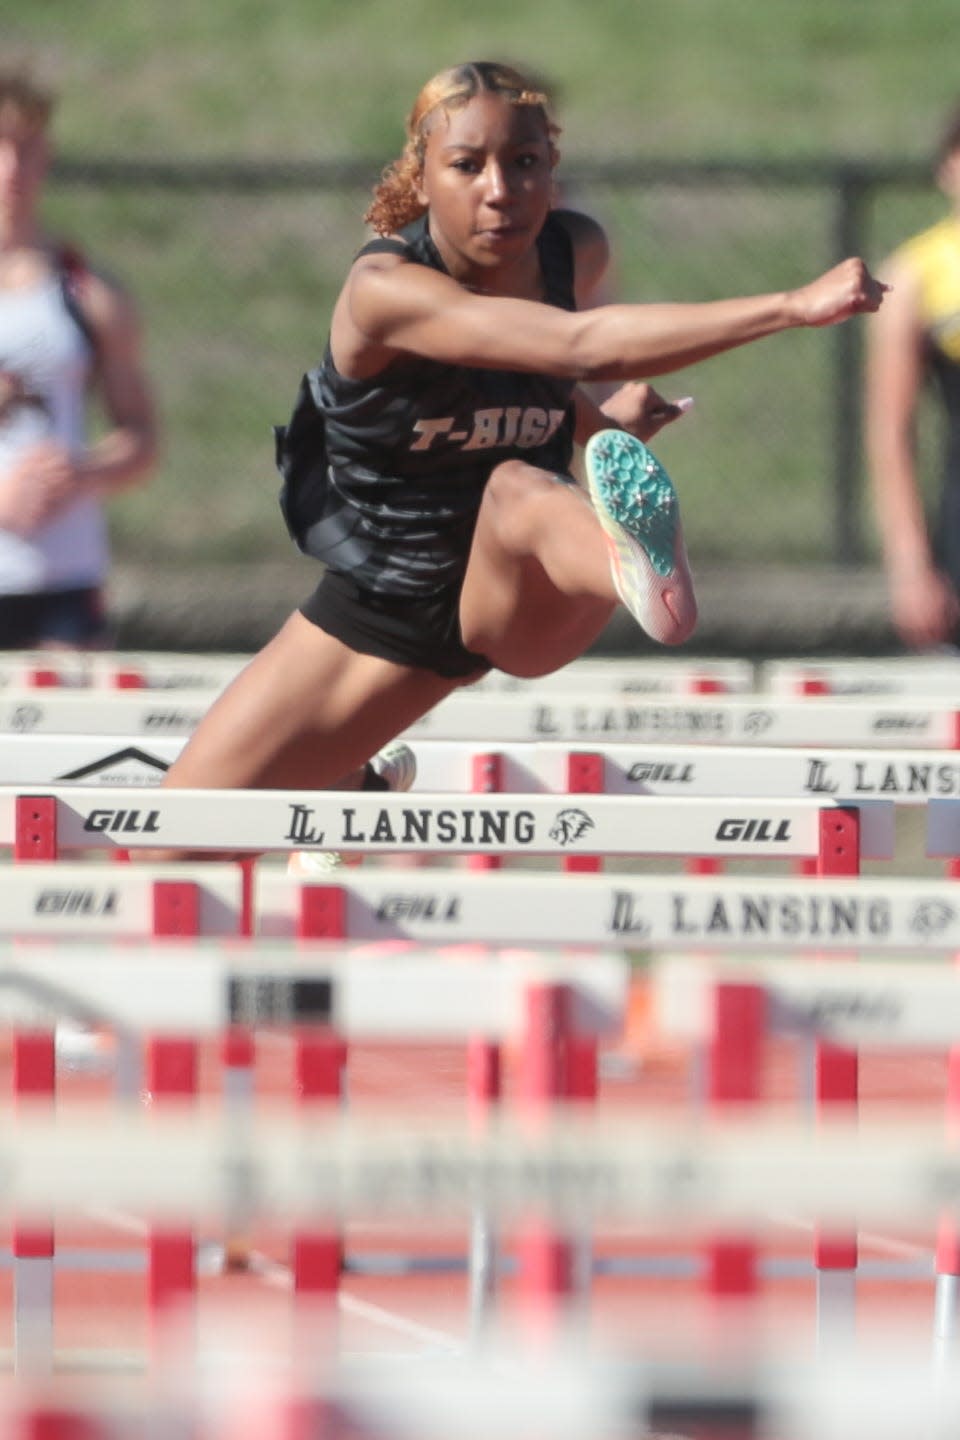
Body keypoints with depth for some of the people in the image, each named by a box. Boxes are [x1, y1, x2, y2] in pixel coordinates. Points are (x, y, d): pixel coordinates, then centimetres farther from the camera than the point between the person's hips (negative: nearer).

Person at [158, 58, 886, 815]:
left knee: (521, 491, -37)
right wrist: (793, 306, -50)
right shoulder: (384, 291, -27)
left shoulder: (575, 252, -9)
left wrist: (600, 422, -4)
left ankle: (643, 571, -76)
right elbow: (584, 347, -43)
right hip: (381, 615, -1)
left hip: (521, 607, 1)